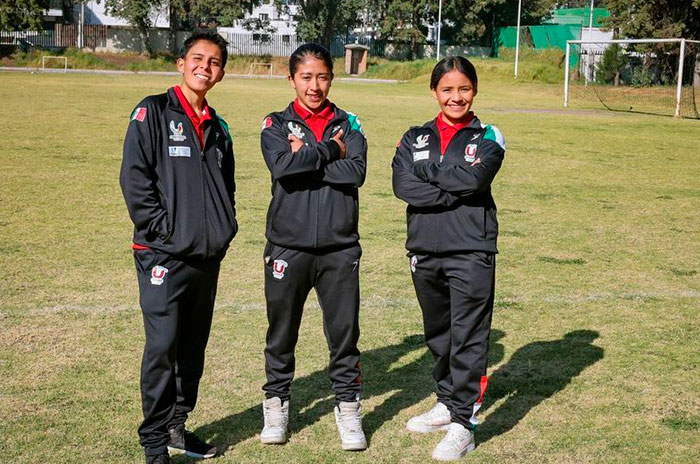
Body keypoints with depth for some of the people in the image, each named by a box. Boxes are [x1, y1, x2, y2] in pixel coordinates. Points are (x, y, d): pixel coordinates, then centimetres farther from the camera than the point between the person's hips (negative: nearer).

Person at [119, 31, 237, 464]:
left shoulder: (218, 127, 16)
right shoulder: (153, 112, -3)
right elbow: (135, 178, -10)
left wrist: (225, 229, 9)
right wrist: (163, 229, -14)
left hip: (208, 256, 6)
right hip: (164, 254, -6)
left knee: (194, 347, 11)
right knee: (163, 345, -8)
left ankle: (178, 426, 24)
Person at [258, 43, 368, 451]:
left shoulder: (348, 126, 8)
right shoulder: (276, 125, 5)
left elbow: (356, 172, -10)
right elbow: (282, 166, -16)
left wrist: (305, 157, -11)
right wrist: (328, 152, -10)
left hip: (339, 248, 1)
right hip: (288, 246, 0)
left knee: (344, 332, 6)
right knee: (282, 331, 10)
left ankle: (349, 407, 20)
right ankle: (276, 403, 27)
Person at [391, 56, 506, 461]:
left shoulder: (488, 138, 2)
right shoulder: (416, 138, 9)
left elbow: (474, 179, -18)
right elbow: (402, 184, -8)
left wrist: (427, 171, -8)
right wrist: (454, 194, -15)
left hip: (471, 253, -4)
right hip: (424, 252, 4)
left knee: (468, 338, -5)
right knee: (438, 334, 16)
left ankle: (463, 423, 1)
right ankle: (447, 403, 32)